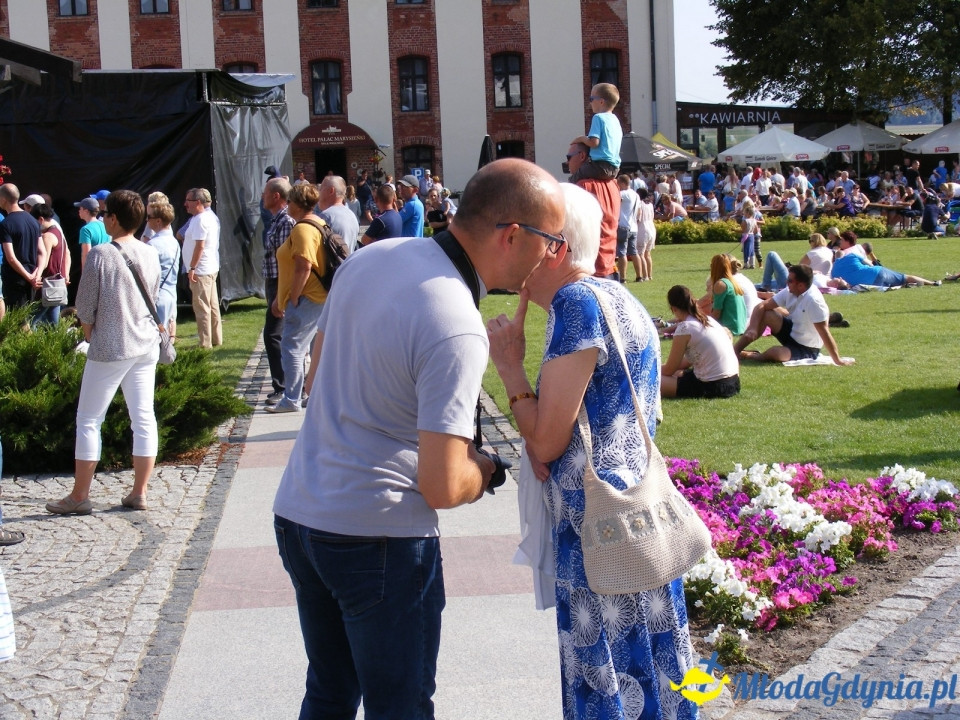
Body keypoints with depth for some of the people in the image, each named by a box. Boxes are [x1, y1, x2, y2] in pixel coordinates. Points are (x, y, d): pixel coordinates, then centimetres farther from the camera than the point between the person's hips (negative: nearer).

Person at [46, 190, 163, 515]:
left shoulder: (100, 254, -14)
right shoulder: (150, 255, 3)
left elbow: (85, 308, -8)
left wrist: (92, 338, 8)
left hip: (109, 350, -5)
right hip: (146, 347, 5)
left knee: (89, 420, 5)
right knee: (143, 418, 8)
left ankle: (79, 496, 10)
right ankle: (139, 492, 12)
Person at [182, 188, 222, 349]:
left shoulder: (200, 219, -18)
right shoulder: (210, 216, 14)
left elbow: (200, 246, -23)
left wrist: (192, 268, -21)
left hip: (201, 270, -10)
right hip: (212, 268, 10)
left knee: (202, 307, -6)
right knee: (213, 306, 15)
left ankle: (205, 343, -3)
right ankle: (216, 339, 22)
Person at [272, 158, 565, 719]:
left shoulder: (370, 256, 2)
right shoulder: (458, 331, -22)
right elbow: (442, 489, -21)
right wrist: (487, 467, -1)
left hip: (296, 511, 8)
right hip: (376, 537, -8)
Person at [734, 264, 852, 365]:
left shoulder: (813, 300, -30)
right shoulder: (789, 292, -8)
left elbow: (824, 331, -30)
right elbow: (762, 306, -5)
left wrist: (837, 360, -27)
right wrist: (752, 329, -20)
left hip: (807, 349, -7)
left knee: (777, 353, -34)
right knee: (765, 314, -10)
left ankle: (751, 356, -1)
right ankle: (735, 350, -5)